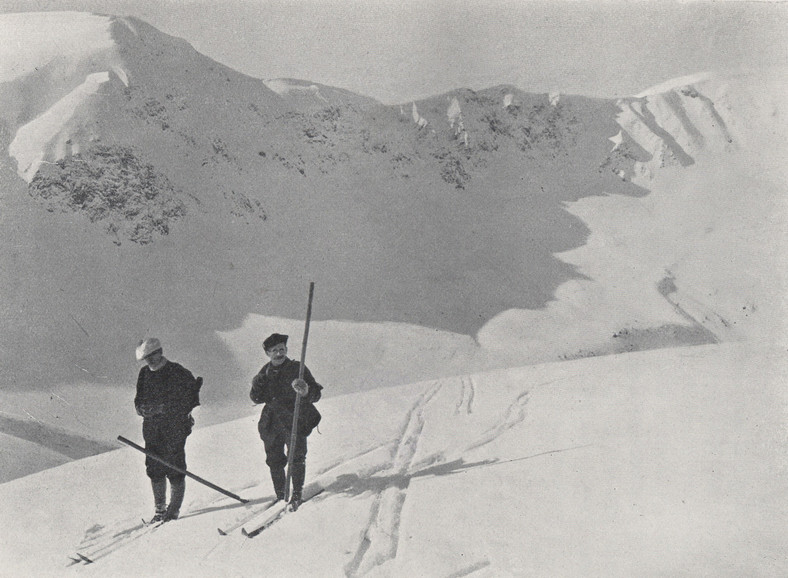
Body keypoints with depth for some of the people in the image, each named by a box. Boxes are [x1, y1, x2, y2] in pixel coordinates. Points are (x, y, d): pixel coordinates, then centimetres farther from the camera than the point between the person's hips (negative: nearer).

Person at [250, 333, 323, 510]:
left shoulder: (297, 369, -1)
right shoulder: (265, 372, 12)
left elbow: (316, 394, -7)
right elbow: (257, 398, 13)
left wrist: (306, 391, -30)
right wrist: (257, 386, -7)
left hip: (294, 420, -4)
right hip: (272, 424, 4)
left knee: (296, 457, -13)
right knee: (274, 459, 6)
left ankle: (297, 494, -4)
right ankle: (280, 495, 19)